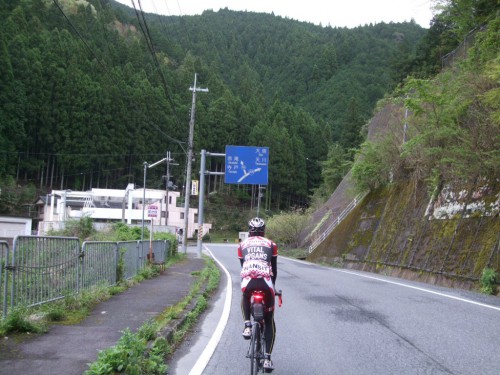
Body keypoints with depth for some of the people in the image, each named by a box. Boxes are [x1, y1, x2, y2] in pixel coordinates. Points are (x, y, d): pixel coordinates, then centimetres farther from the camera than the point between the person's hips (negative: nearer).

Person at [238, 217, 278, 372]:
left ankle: (247, 326, 17)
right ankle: (267, 359, 6)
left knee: (245, 298, 40)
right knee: (269, 322, 15)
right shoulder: (271, 244, 22)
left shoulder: (242, 245, 24)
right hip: (266, 281, -1)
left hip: (248, 281, 1)